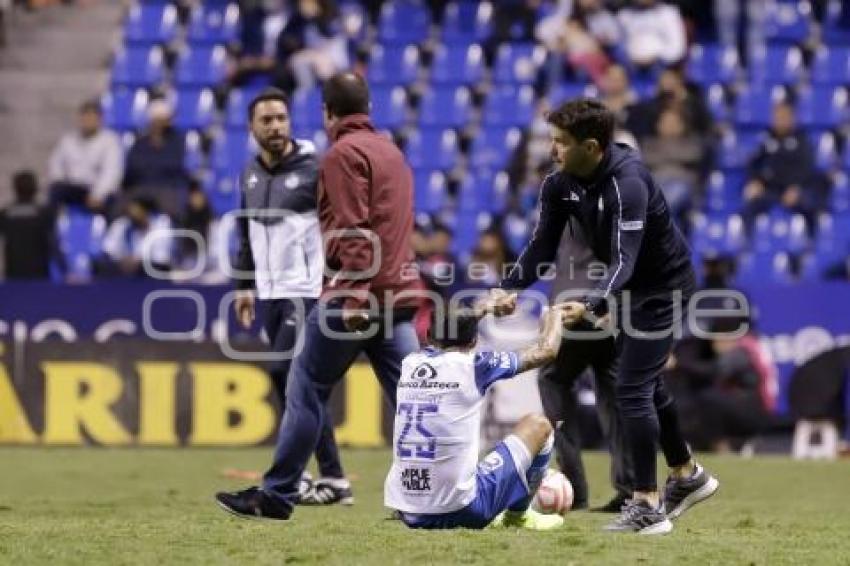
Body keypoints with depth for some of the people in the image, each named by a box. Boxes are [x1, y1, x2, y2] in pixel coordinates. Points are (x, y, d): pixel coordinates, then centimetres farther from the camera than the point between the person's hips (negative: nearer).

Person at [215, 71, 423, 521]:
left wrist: (355, 294, -23)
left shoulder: (344, 152, -6)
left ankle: (276, 496, 4)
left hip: (357, 294, -8)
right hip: (398, 294, 8)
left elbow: (353, 229, -17)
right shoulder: (390, 150, 20)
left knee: (305, 390, 1)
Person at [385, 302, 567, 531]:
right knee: (539, 425, 15)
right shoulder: (473, 365, -7)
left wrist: (478, 311, 48)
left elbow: (436, 342, 35)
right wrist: (555, 316, 28)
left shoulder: (409, 363, 7)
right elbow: (546, 350, 7)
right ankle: (517, 514, 26)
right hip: (462, 510, -5)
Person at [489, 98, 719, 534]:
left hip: (662, 285, -9)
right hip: (628, 286, 9)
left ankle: (647, 507, -9)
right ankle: (687, 476, 38)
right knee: (644, 384, 19)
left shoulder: (626, 184, -32)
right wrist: (509, 287, -23)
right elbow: (543, 246, -6)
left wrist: (590, 305, -55)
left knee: (632, 388, -13)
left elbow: (624, 260, -40)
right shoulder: (560, 184, -9)